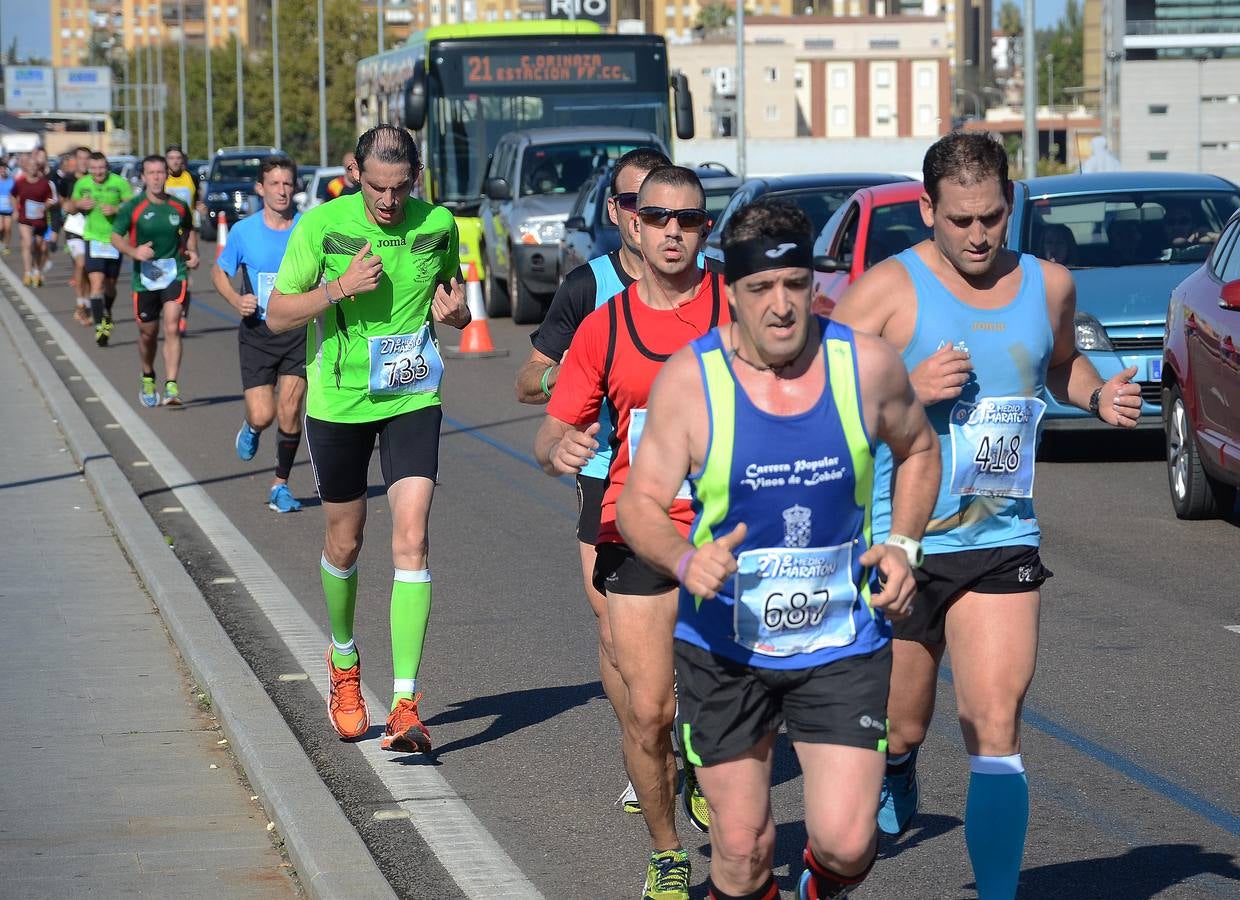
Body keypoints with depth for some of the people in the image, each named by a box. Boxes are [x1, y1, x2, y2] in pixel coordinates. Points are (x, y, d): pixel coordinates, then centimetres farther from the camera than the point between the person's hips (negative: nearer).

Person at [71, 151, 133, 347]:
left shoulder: (119, 183, -7)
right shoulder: (81, 184, 2)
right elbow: (72, 205, 16)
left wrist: (116, 209, -23)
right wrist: (79, 205, -7)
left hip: (115, 239, 0)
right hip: (93, 239, 0)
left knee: (110, 284, 14)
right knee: (96, 283, -15)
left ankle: (107, 314, 42)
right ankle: (99, 326, -17)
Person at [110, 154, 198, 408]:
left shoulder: (179, 207, 4)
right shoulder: (132, 207, -3)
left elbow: (188, 231, 22)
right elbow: (116, 236, -1)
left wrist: (192, 252, 3)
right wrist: (134, 251, -19)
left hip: (174, 272, 0)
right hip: (145, 275, 0)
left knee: (172, 328, -16)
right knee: (148, 333, 13)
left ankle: (171, 387, -21)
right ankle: (148, 380, 39)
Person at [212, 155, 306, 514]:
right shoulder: (244, 231, -4)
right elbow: (219, 271, 10)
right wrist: (236, 300, -8)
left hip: (297, 332, 0)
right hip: (257, 332, 0)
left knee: (289, 413, -6)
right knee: (263, 415, -7)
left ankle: (281, 485, 12)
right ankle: (251, 428, 31)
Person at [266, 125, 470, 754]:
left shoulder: (438, 225, -3)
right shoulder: (321, 225, -10)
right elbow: (277, 316, -6)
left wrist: (454, 311, -9)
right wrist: (340, 288, -22)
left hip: (412, 399, 0)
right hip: (337, 401, 0)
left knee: (411, 539, -14)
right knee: (344, 543, 13)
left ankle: (405, 702, -15)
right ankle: (343, 663, 42)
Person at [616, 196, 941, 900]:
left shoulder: (868, 365, -7)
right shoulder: (689, 379, -11)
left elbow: (919, 449, 13)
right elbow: (640, 503, -7)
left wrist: (903, 543, -2)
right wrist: (685, 559, -28)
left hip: (844, 645, 0)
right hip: (724, 646, 0)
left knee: (846, 843, -9)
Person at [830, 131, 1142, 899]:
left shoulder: (1048, 285, 6)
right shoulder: (889, 289, -8)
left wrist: (1099, 396, 6)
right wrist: (907, 389, -22)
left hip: (1004, 543, 2)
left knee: (996, 730, -11)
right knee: (900, 732, 11)